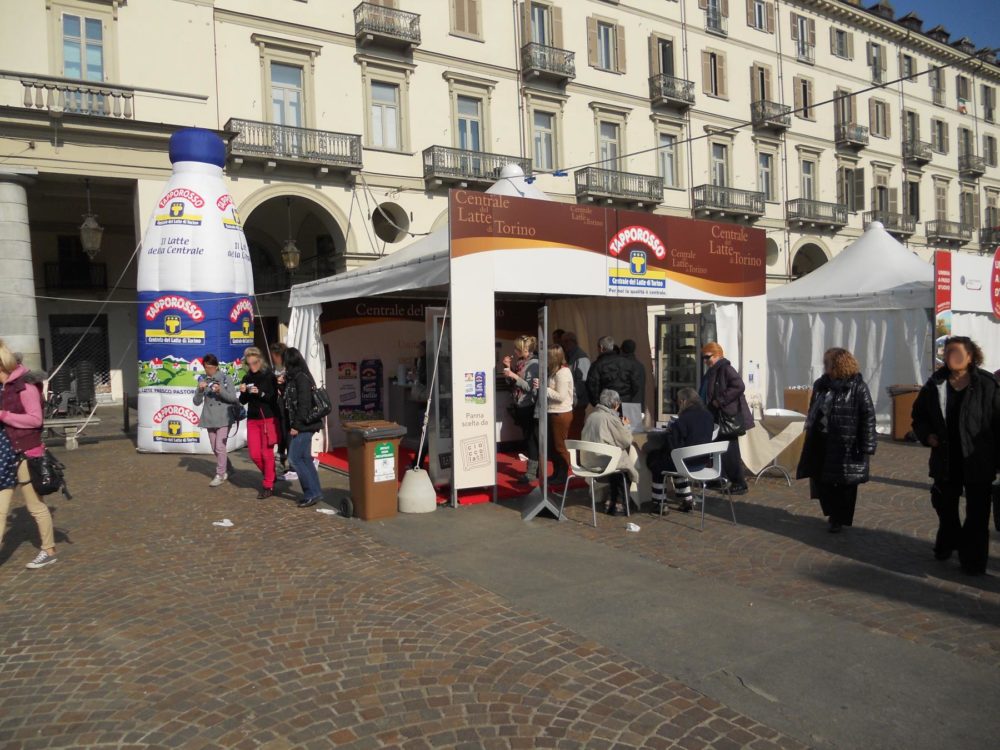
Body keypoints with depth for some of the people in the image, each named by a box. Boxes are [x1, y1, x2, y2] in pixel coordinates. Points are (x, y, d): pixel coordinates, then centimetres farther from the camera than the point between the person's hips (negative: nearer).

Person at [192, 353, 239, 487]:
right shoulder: (203, 380, 4)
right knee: (215, 449, 12)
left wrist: (220, 391, -21)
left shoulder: (225, 378, -5)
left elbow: (234, 398, -6)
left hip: (224, 418, -5)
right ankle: (227, 470, 31)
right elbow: (197, 402, 2)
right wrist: (200, 390, -16)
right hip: (210, 418, 5)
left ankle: (220, 475, 3)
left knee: (220, 447, -10)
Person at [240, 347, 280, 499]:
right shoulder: (247, 378, 7)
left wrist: (260, 393, -26)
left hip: (268, 418, -5)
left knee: (267, 453, -2)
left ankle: (269, 486, 8)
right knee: (254, 454, 4)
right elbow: (243, 401, 8)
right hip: (252, 419, 5)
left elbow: (274, 398, -11)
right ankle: (270, 476, 27)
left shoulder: (270, 376, -6)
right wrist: (243, 392, -11)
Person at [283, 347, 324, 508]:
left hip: (304, 426, -9)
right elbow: (290, 401, 18)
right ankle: (315, 492, 15)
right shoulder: (293, 377, 13)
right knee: (305, 458, 10)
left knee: (294, 458, -6)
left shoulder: (301, 378, -15)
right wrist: (283, 385, 10)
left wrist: (296, 426, -19)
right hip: (299, 425, 9)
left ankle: (312, 493, -2)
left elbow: (304, 404, -20)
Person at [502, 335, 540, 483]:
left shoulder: (534, 363, -14)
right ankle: (534, 469, 20)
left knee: (532, 439, -2)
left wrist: (515, 376, -24)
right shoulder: (520, 362, 9)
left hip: (530, 407, -8)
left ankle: (531, 472, 2)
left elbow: (530, 387, -19)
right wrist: (509, 367, 3)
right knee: (528, 438, 12)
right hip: (521, 406, 8)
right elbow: (512, 383, 15)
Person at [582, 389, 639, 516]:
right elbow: (626, 441, -8)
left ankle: (612, 502, 29)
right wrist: (625, 426, 9)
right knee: (627, 465, 17)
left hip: (588, 460, 7)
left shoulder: (591, 415, 9)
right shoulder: (611, 418, -13)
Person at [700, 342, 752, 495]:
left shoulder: (725, 369, -14)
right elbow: (705, 395, 24)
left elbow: (739, 386, -24)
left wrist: (720, 400, -23)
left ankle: (740, 484, 4)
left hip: (729, 417, -9)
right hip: (717, 418, 9)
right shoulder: (711, 373, 14)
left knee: (730, 451, -5)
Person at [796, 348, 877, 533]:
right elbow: (813, 412, 16)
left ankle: (841, 519, 22)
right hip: (821, 443, 6)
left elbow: (868, 418, -12)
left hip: (847, 446, -6)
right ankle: (833, 512, 33)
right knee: (820, 481, 11)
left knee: (844, 484, 6)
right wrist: (810, 434, 16)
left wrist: (868, 447, -15)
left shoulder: (858, 387, -10)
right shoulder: (820, 385, 7)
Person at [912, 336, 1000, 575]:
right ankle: (948, 543, 43)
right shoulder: (935, 384, -1)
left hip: (978, 462, -4)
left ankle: (973, 560, 20)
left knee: (977, 513, 6)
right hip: (945, 460, 4)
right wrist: (927, 435, -5)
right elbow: (919, 414, 11)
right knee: (945, 506, 20)